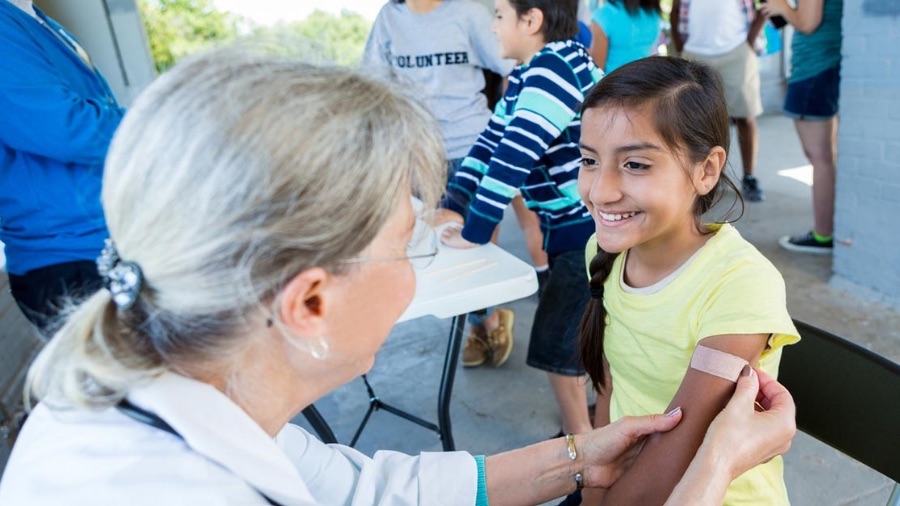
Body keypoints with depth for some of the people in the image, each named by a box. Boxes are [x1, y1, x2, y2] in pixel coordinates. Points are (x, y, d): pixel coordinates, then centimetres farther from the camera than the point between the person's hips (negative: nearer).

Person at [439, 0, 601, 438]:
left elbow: (516, 155, -28)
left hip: (594, 228, -9)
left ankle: (581, 439, 20)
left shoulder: (556, 65, -21)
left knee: (557, 340, 0)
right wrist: (453, 207, -2)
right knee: (586, 335, 21)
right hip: (571, 225, 9)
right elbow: (491, 140, 7)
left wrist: (473, 233, -24)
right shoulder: (526, 75, 10)